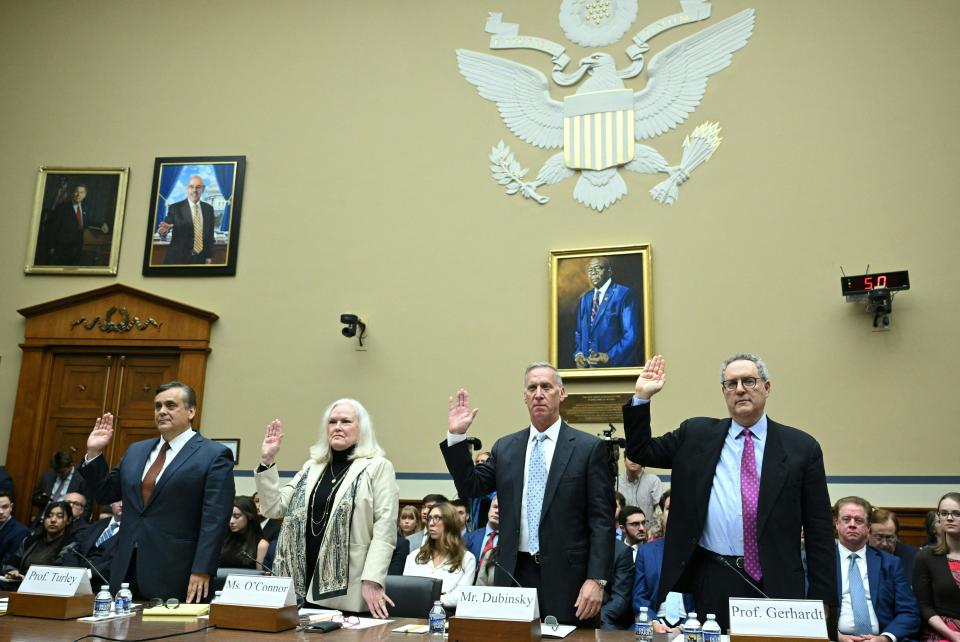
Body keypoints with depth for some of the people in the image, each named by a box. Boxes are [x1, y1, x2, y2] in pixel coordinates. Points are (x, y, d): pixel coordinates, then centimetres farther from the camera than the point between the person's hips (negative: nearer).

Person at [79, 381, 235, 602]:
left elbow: (214, 520, -11)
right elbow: (106, 493, 21)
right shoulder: (136, 450, 15)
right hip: (127, 570, 6)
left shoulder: (214, 455, -6)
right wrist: (94, 452, 10)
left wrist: (202, 572, -17)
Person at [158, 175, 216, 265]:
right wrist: (164, 230, -33)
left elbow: (210, 234, 7)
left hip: (200, 259, 3)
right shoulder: (175, 208, -3)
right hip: (178, 258, -2)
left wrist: (209, 257, 5)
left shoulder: (209, 208, 6)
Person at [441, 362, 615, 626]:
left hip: (566, 577, -3)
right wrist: (456, 436, -2)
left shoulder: (589, 447, -3)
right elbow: (470, 488, 6)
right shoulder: (505, 447, 10)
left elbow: (602, 520, -5)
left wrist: (596, 579, -12)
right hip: (515, 574, 3)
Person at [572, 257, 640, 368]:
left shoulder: (625, 294, -7)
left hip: (615, 366, -5)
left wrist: (609, 357, -20)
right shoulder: (585, 298, 14)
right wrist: (578, 353, 0)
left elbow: (631, 335, -13)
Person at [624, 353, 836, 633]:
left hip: (775, 584, -1)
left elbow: (819, 529, 2)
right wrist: (642, 397, -1)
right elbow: (640, 452, 11)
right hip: (711, 581, 1)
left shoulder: (801, 447, 2)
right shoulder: (696, 434, 7)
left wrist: (822, 599, -2)